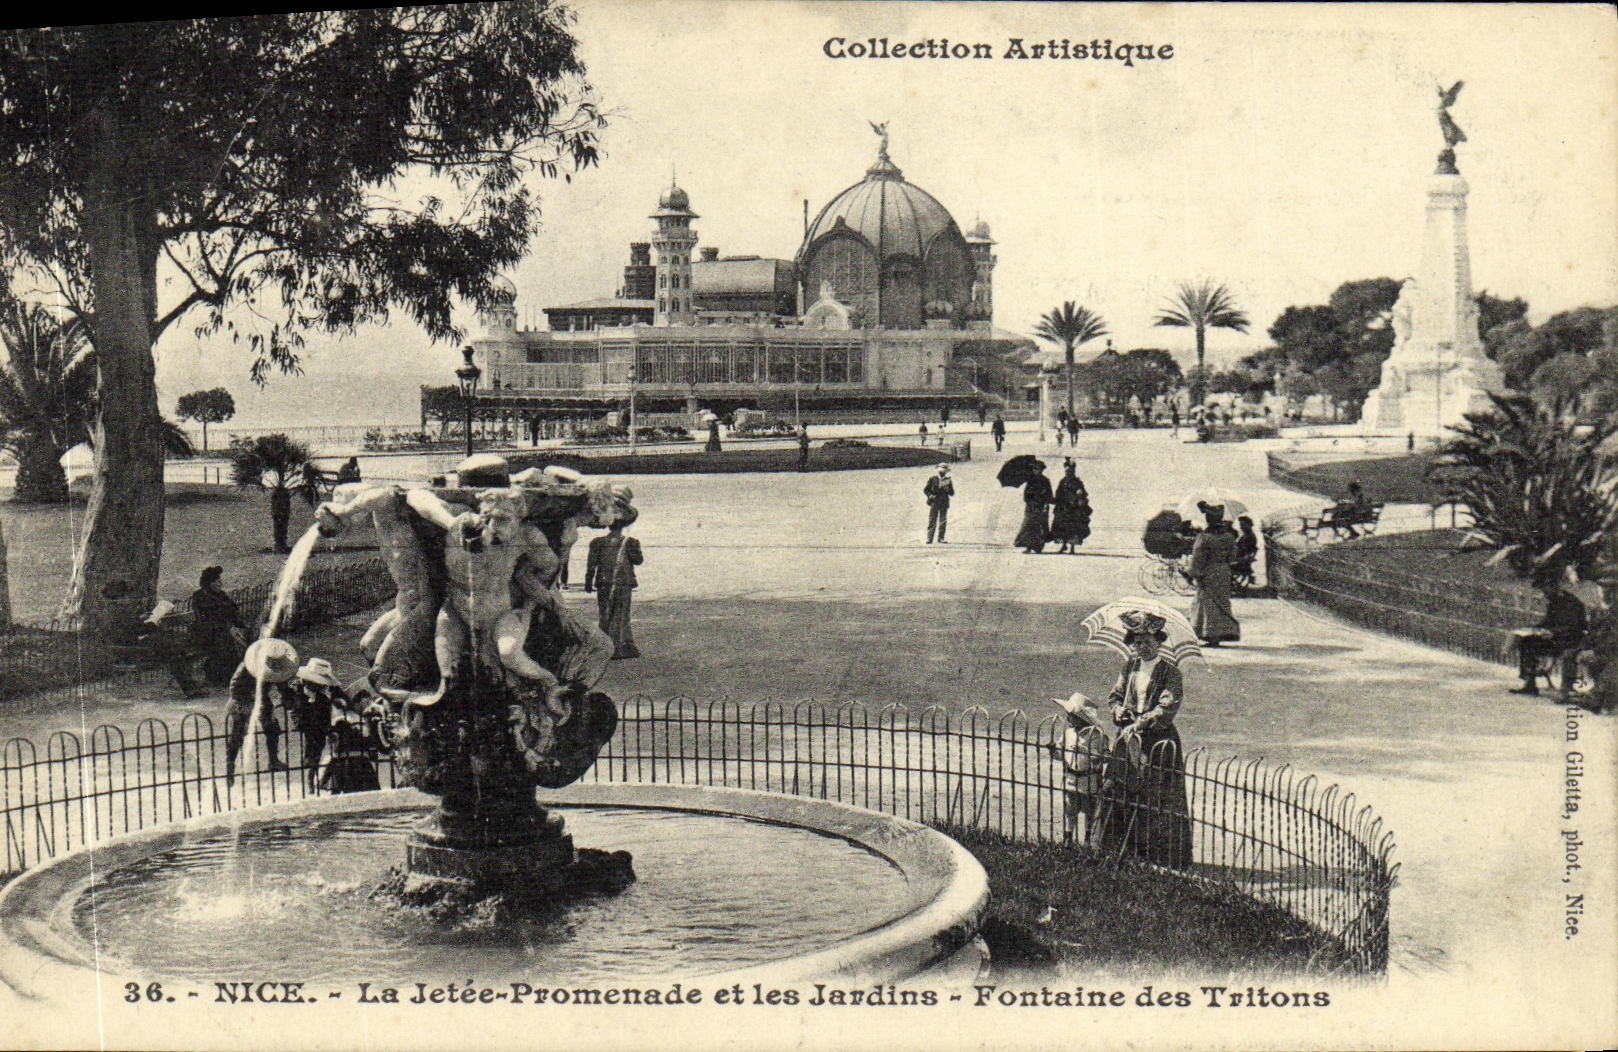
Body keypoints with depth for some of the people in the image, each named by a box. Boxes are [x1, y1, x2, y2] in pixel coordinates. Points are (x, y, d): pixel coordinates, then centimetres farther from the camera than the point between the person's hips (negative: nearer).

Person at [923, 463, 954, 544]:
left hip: (944, 504, 2)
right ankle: (929, 538, -6)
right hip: (934, 503, -2)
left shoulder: (948, 481, 10)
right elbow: (925, 489, 7)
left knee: (943, 521, -2)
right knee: (932, 521, -6)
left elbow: (952, 493, 11)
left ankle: (941, 538, 3)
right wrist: (930, 495, -10)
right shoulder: (932, 479, 6)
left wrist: (947, 490, -10)